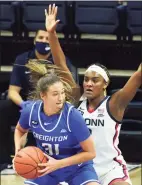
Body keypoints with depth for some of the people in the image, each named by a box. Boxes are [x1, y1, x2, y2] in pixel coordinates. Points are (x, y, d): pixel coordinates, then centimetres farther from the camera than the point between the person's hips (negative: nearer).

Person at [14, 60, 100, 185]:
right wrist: (18, 149, -11)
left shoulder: (72, 115, -28)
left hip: (77, 168, -3)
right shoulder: (30, 111, -18)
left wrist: (58, 164, -26)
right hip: (45, 166, 3)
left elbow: (90, 153, -20)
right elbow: (19, 130, 8)